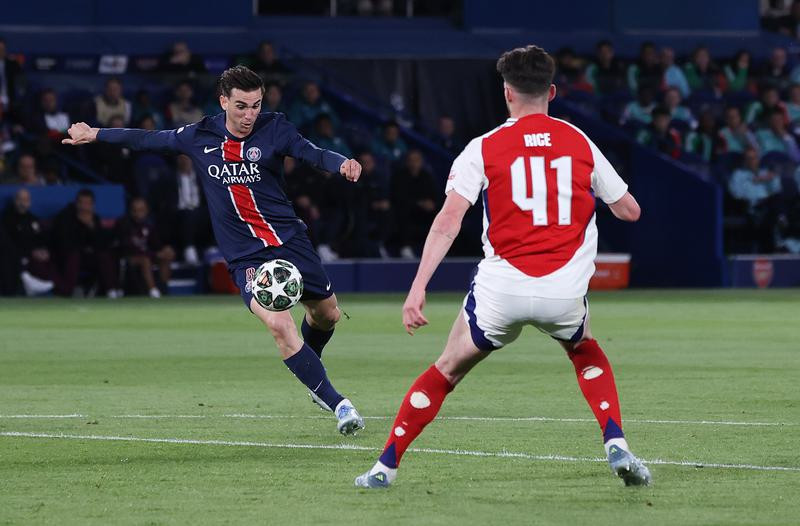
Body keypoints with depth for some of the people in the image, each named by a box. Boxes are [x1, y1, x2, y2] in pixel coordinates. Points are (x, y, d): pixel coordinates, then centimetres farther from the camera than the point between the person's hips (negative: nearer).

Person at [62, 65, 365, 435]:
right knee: (279, 325, -22)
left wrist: (341, 163, -42)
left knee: (326, 315, 14)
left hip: (290, 240, 1)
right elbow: (150, 140, 14)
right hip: (246, 257, -1)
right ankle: (337, 404, -16)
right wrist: (95, 135, 21)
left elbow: (312, 154, -20)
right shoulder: (199, 137, -1)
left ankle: (311, 373, 48)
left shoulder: (273, 129, -6)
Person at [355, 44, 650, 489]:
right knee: (587, 355, 31)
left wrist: (419, 287, -11)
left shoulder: (484, 148, 1)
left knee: (447, 370, 17)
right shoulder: (582, 144, 8)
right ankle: (617, 447, 12)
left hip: (502, 289, -1)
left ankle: (386, 465, 14)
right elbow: (629, 210, 17)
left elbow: (449, 221, -8)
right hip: (565, 288, 1)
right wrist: (596, 190, 38)